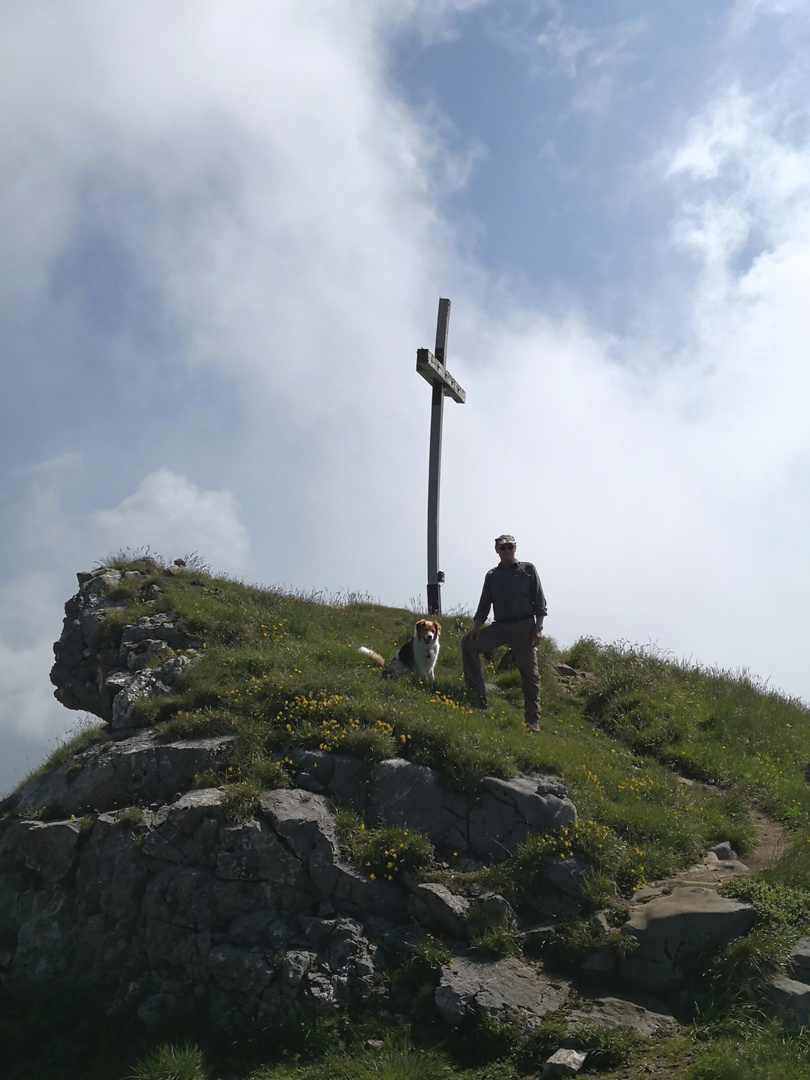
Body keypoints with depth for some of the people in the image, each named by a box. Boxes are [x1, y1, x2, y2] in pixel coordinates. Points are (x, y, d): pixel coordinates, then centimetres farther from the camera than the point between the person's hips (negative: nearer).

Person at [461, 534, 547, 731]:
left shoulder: (527, 569, 5)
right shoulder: (492, 575, 13)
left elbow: (539, 600, 1)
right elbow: (484, 604, 11)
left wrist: (538, 628, -8)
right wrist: (476, 627, -3)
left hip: (524, 626, -3)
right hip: (499, 626, 3)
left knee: (529, 673, 0)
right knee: (469, 643, -15)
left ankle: (533, 720, 8)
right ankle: (477, 696, -11)